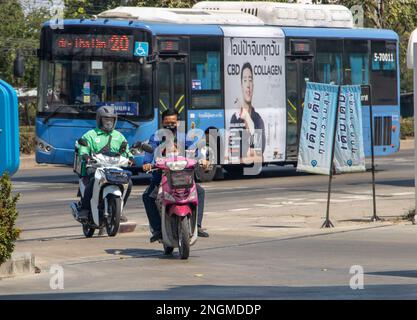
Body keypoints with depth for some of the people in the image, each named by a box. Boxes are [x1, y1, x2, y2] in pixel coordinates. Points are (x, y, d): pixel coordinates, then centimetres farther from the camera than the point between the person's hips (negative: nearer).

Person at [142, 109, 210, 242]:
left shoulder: (183, 137, 8)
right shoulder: (156, 138, 4)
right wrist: (147, 163, -37)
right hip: (160, 175, -1)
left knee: (200, 191, -19)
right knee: (147, 196, -26)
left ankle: (197, 225, -16)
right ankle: (157, 229, -24)